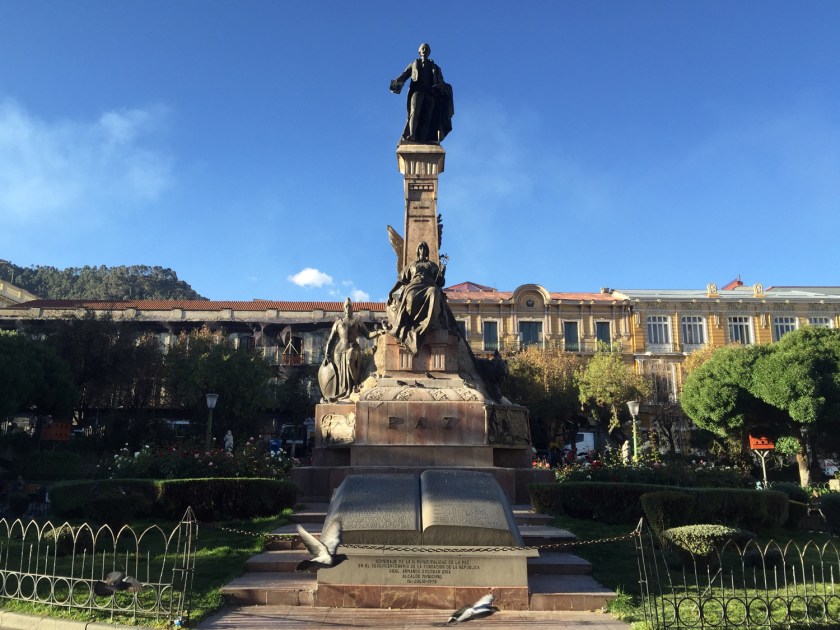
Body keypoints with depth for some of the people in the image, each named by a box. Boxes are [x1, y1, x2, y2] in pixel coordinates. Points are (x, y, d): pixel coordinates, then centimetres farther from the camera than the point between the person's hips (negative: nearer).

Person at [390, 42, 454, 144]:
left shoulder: (435, 67, 28)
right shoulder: (413, 64, 27)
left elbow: (441, 82, 16)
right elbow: (403, 76, 14)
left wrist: (441, 87, -9)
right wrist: (397, 83, -9)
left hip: (431, 92, 1)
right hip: (417, 90, -1)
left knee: (427, 117, -15)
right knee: (414, 112, -26)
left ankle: (422, 142, -28)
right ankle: (411, 136, -43)